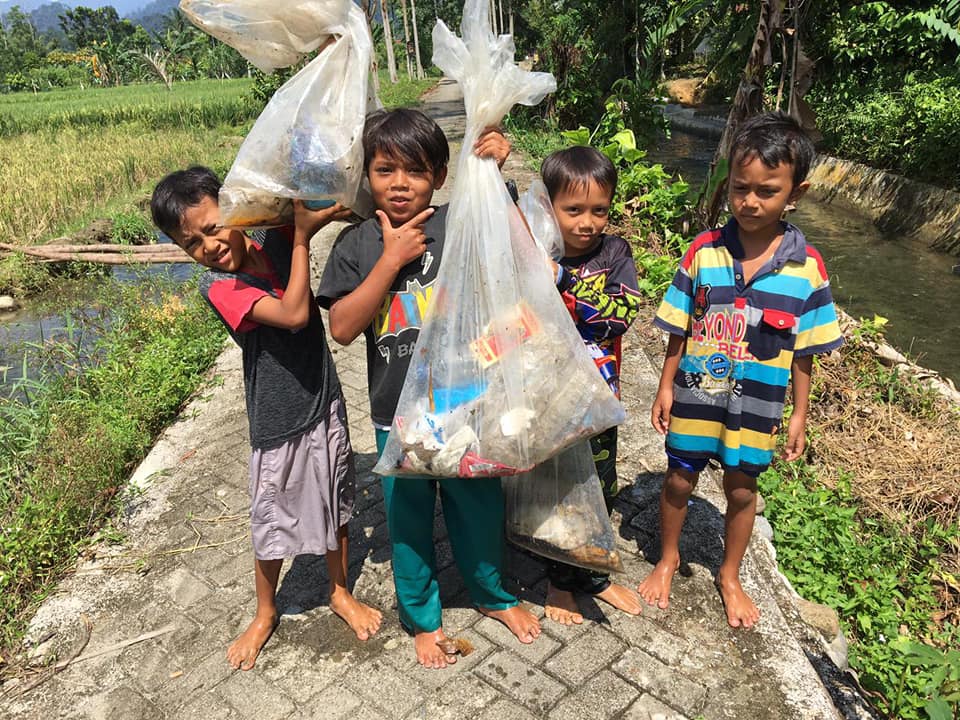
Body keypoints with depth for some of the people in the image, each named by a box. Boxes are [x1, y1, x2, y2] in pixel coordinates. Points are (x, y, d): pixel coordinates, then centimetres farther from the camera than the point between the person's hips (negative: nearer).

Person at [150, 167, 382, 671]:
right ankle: (265, 614, 39)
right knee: (272, 523, 13)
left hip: (325, 403, 4)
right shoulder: (218, 286, -18)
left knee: (336, 505, 18)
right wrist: (302, 238, -25)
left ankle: (340, 592, 42)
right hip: (278, 423, -3)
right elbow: (294, 315, -30)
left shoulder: (275, 240, -5)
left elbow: (332, 208, 4)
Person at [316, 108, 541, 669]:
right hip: (398, 415, 1)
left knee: (478, 506, 19)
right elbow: (343, 328, -12)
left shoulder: (462, 224, -8)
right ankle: (423, 616, 44)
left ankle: (491, 593, 48)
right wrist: (392, 259, -19)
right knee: (409, 518, 18)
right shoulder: (358, 244, -4)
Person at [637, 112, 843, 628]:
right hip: (695, 393, 0)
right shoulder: (703, 251, -11)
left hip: (757, 403, 0)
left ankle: (730, 576, 42)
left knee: (741, 488, 16)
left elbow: (804, 352, -3)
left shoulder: (806, 267, -10)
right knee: (679, 479, 15)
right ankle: (668, 558, 42)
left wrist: (799, 415, 1)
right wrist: (666, 387, -1)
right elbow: (679, 330, -3)